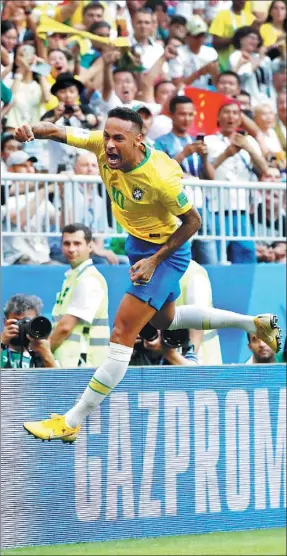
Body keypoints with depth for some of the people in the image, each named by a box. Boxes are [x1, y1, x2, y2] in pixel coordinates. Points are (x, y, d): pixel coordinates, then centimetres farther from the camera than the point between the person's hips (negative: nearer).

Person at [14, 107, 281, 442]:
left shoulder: (160, 177, -35)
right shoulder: (103, 145, -20)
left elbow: (192, 221, -22)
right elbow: (58, 132, -19)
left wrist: (155, 260, -26)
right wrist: (31, 131, -43)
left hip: (166, 251, -9)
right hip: (137, 242, 9)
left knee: (123, 332, -15)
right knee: (164, 319, 29)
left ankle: (71, 423, -13)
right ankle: (253, 324, 44)